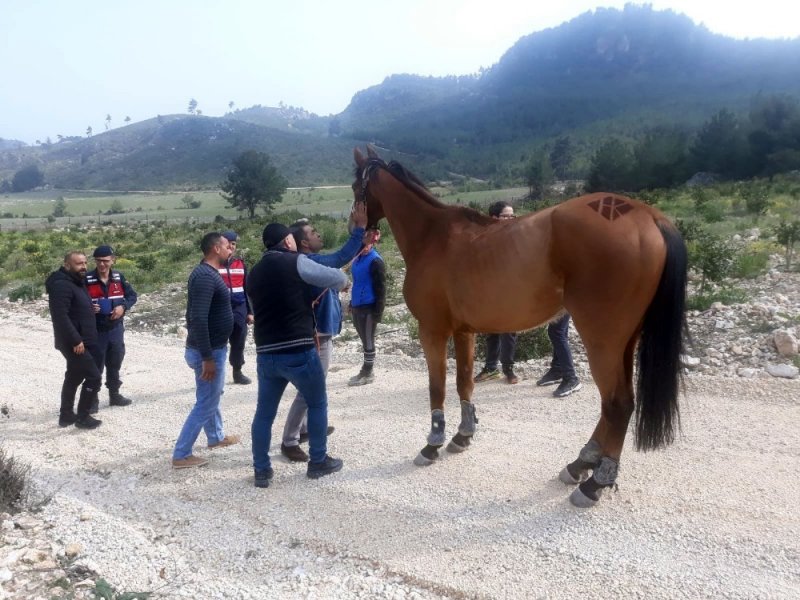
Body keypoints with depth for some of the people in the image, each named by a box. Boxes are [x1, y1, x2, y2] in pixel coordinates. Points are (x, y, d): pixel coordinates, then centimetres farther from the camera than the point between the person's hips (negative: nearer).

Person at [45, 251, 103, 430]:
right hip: (73, 343, -10)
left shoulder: (78, 282, 13)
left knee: (74, 377, 17)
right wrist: (75, 340, -27)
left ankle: (66, 415, 28)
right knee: (93, 376, -9)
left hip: (81, 342, 10)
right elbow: (60, 316, -27)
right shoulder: (62, 285, -19)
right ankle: (82, 417, 2)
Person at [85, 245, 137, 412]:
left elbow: (132, 295, 8)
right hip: (96, 330, -4)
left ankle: (114, 395, 31)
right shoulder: (87, 279, -10)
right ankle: (92, 400, 15)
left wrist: (123, 307, -11)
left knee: (114, 364, 17)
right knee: (95, 366, 3)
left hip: (116, 329, 4)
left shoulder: (119, 277, 0)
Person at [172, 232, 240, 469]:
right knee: (206, 403, 0)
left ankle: (216, 437, 43)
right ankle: (181, 455, 9)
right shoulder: (205, 277, -23)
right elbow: (199, 319, -30)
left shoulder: (207, 273, 9)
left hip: (213, 348, 10)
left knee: (212, 396, 25)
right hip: (208, 351, -10)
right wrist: (207, 358, -27)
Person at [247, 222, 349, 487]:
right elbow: (338, 279, -3)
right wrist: (343, 281, 21)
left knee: (264, 412, 15)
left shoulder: (254, 273, 14)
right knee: (317, 404, 14)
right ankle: (318, 461, 24)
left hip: (265, 353, 6)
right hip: (299, 351, -5)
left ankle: (261, 470, 21)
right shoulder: (296, 263, -6)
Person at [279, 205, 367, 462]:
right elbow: (342, 257, -29)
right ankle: (289, 442, 3)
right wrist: (360, 228, -25)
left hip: (320, 334, 10)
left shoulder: (311, 262, 10)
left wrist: (355, 230, 4)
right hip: (318, 337, -10)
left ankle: (305, 427, 37)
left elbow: (342, 256, 14)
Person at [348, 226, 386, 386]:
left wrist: (378, 312, -17)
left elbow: (380, 288, -15)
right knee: (365, 340, 15)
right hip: (357, 307, 8)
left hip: (368, 308, -8)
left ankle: (368, 373, 12)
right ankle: (366, 371, 25)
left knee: (368, 341, 2)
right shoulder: (357, 259, 10)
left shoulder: (375, 261, -14)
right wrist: (352, 303, 18)